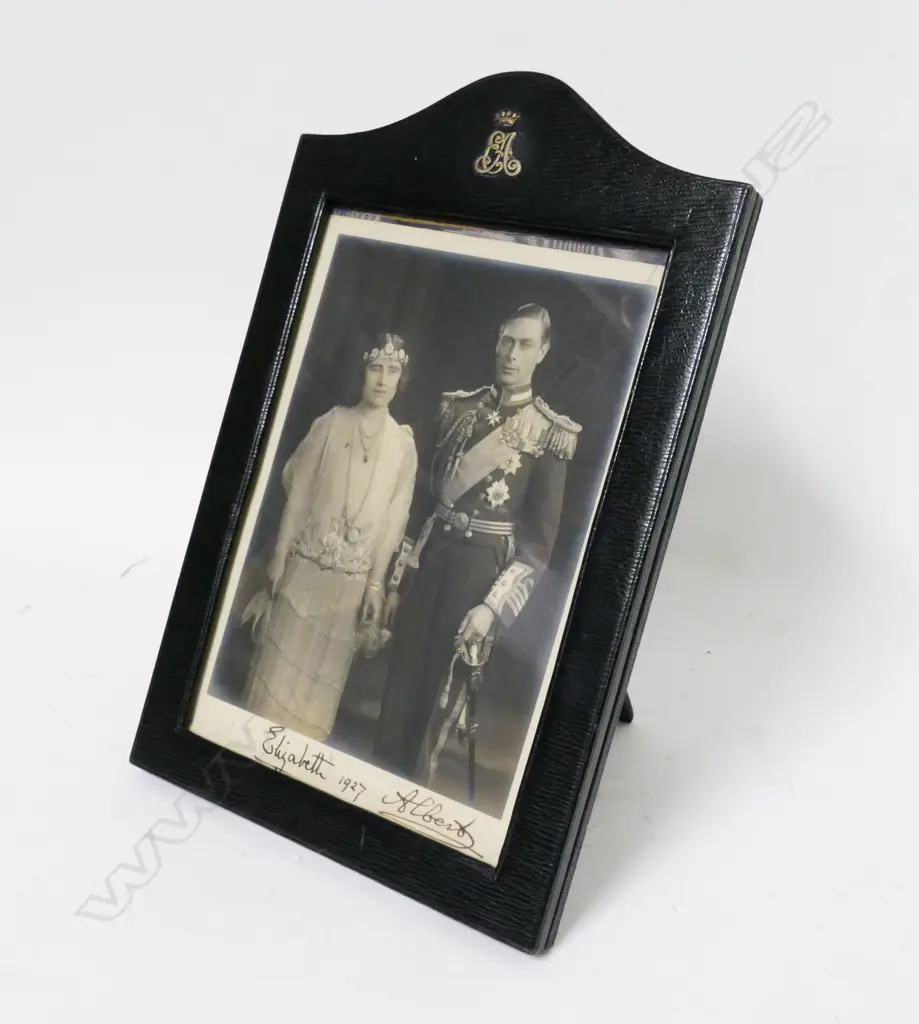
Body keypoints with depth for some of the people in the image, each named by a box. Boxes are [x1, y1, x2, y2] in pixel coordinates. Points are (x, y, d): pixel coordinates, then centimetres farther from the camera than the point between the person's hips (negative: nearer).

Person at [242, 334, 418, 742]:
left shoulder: (404, 445, -2)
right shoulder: (329, 424, -3)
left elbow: (394, 518, 0)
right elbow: (299, 493, 0)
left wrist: (376, 583, -3)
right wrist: (279, 556, -2)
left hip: (351, 579, 1)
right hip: (305, 566, 0)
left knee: (323, 669, 10)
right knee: (280, 659, 5)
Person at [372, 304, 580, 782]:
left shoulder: (552, 433, -7)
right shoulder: (458, 407, 6)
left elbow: (540, 540, -7)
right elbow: (423, 495, 9)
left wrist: (492, 606, -14)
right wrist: (397, 578, 7)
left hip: (481, 571, -4)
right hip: (429, 559, 4)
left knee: (434, 696, 5)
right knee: (398, 691, 10)